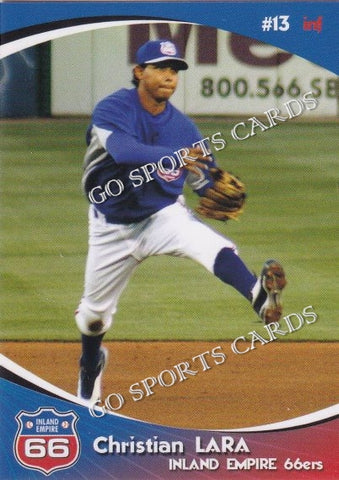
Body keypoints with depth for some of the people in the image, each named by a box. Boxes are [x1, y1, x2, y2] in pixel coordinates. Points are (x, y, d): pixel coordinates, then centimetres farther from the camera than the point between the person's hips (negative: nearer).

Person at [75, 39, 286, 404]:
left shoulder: (182, 127, -5)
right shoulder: (112, 110, -18)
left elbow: (204, 178, 2)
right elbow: (124, 151, -38)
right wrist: (177, 158, -53)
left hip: (164, 214, 1)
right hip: (113, 225, -1)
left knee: (214, 246, -31)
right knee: (94, 310, 13)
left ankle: (257, 295, -59)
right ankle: (90, 364, 46)